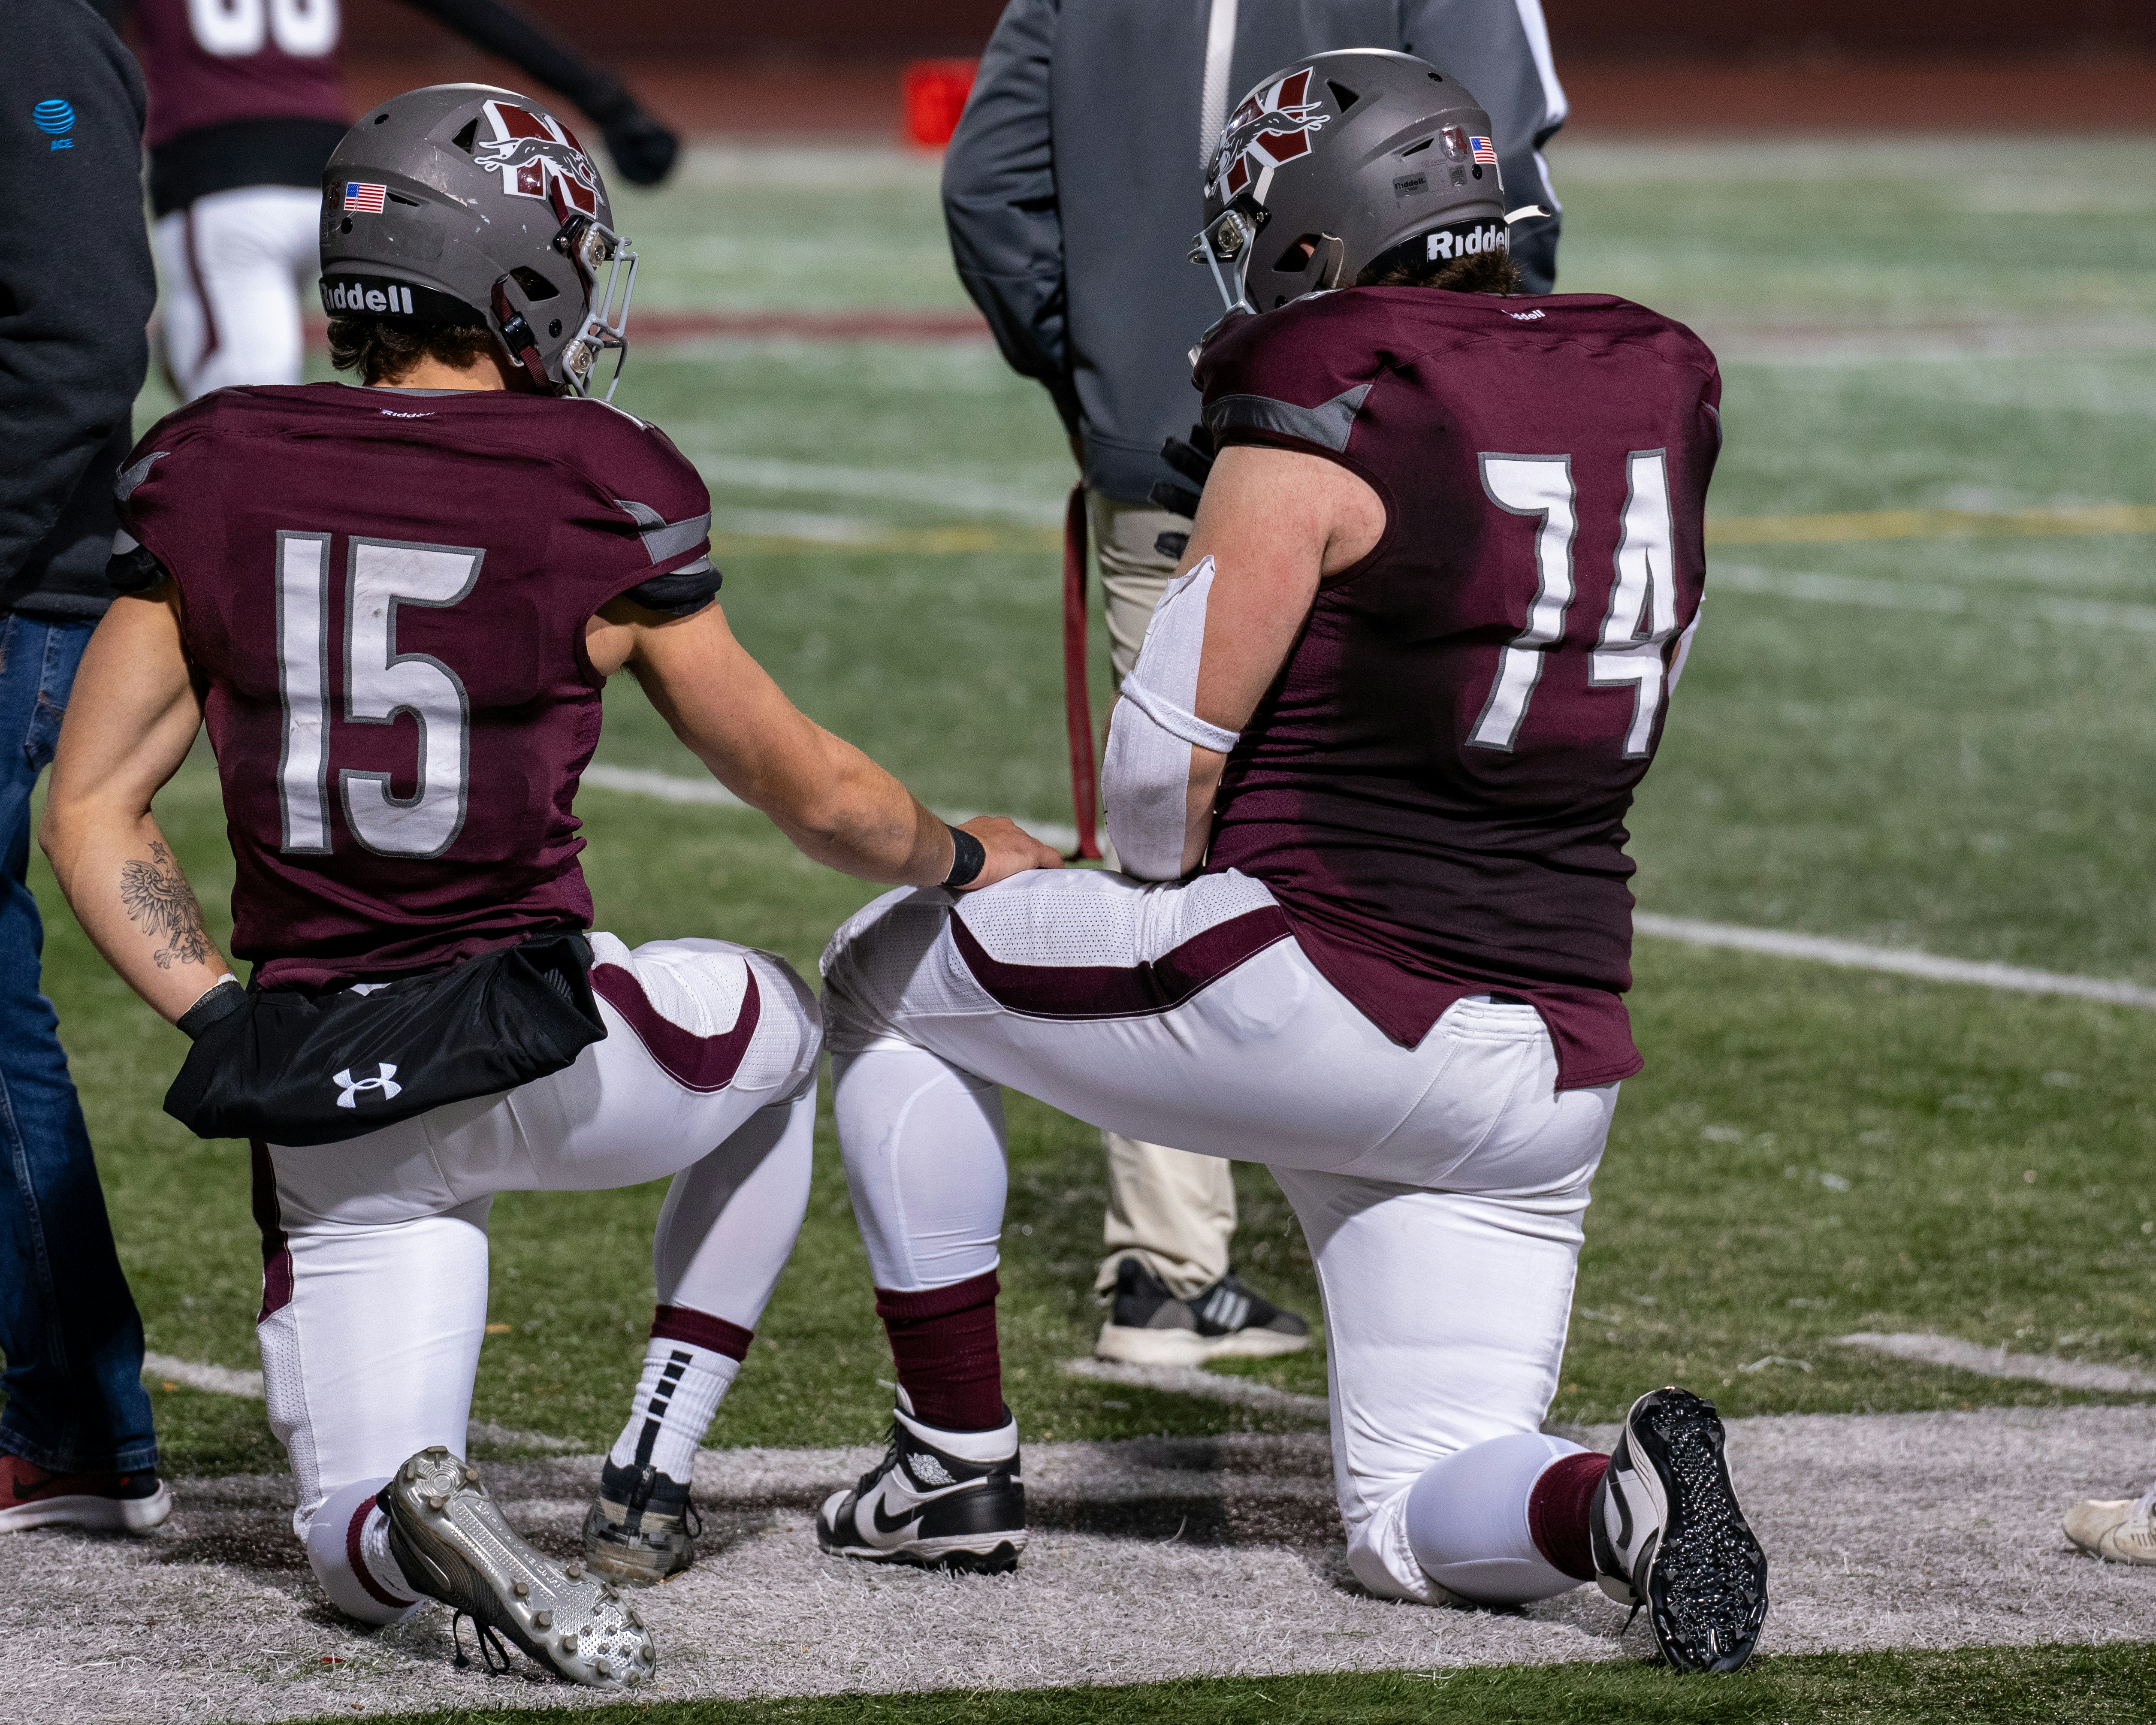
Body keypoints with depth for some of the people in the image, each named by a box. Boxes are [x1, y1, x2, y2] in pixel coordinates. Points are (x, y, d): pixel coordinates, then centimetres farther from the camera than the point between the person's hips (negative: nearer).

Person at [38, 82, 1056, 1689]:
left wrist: (218, 1015, 5)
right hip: (540, 1048, -3)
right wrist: (962, 860, 24)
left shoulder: (213, 478, 0)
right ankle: (648, 1492, 25)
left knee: (368, 1560, 14)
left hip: (318, 1105, 3)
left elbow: (91, 814, 1)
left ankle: (415, 1514, -24)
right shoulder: (599, 502, -8)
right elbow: (811, 791, 5)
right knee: (782, 1027, 33)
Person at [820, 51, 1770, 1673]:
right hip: (1558, 1056, 6)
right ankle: (1610, 1503, -18)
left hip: (1320, 993, -6)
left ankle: (959, 1461, 20)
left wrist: (1165, 890, 14)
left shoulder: (1323, 419, -12)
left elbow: (1167, 762, -9)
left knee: (888, 976, 18)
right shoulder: (1657, 395, 7)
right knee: (1417, 1523, 15)